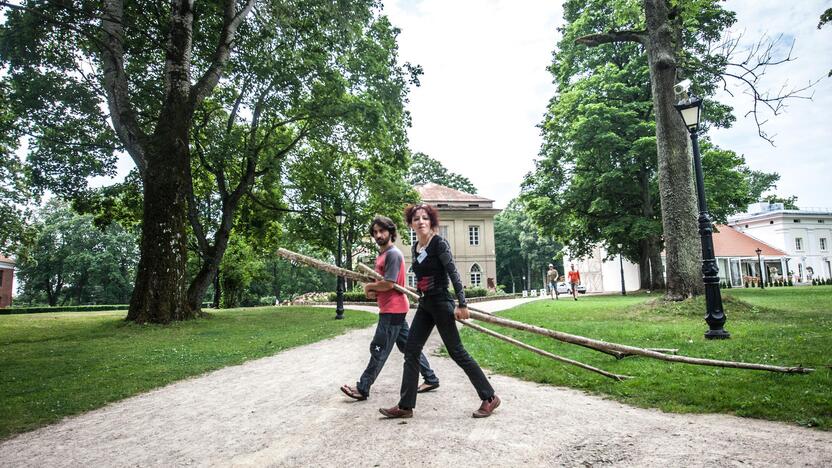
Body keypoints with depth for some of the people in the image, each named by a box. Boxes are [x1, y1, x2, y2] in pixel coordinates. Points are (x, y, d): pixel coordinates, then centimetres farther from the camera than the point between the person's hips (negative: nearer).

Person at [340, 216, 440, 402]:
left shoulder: (393, 254, -15)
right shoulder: (382, 254, 15)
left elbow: (388, 284, -22)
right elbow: (380, 280, 20)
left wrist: (369, 287, -6)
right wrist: (373, 291, -1)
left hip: (393, 310, -10)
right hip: (394, 309, 10)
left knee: (378, 350, -3)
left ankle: (362, 389, 5)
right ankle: (431, 379, 22)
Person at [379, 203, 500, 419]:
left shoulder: (439, 243, -13)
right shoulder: (415, 247, 9)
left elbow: (453, 274, -16)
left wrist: (462, 304, -19)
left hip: (441, 304, -8)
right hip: (424, 305, 8)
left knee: (456, 352, -2)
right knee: (411, 352, 6)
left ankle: (489, 397, 12)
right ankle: (405, 406, 14)